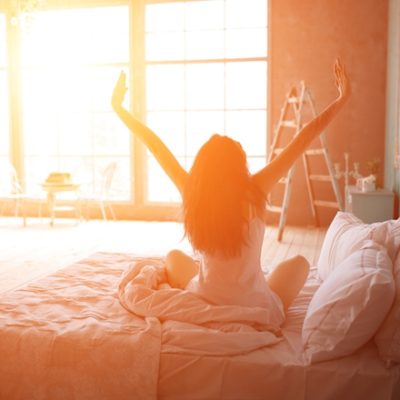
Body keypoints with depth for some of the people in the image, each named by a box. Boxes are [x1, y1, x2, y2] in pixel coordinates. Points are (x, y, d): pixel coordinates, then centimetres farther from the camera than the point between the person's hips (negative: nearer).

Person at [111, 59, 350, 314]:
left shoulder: (191, 192, -15)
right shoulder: (255, 192, -20)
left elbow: (154, 144, -5)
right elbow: (305, 138, -14)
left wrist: (118, 106, 6)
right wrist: (342, 99, -5)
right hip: (258, 310, -1)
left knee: (174, 257, 30)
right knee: (300, 262, 26)